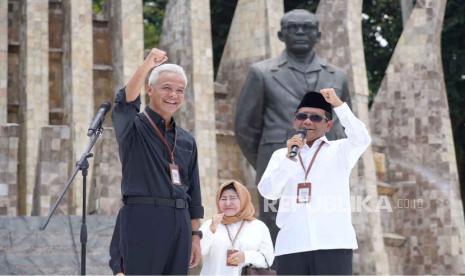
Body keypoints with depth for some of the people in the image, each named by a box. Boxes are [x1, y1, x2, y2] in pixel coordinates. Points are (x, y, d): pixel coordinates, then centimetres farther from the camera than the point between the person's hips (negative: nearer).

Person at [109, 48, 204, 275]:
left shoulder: (186, 141, 18)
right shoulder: (134, 128, 3)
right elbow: (126, 102, -20)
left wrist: (195, 235, 14)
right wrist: (146, 66, -35)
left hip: (179, 223, 6)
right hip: (142, 220, -5)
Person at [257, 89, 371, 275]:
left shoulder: (339, 150, 13)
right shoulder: (281, 155, 18)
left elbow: (362, 140, -8)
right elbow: (267, 191, 4)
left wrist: (338, 104, -9)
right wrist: (289, 157, -6)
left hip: (333, 242, -2)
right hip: (292, 245, 2)